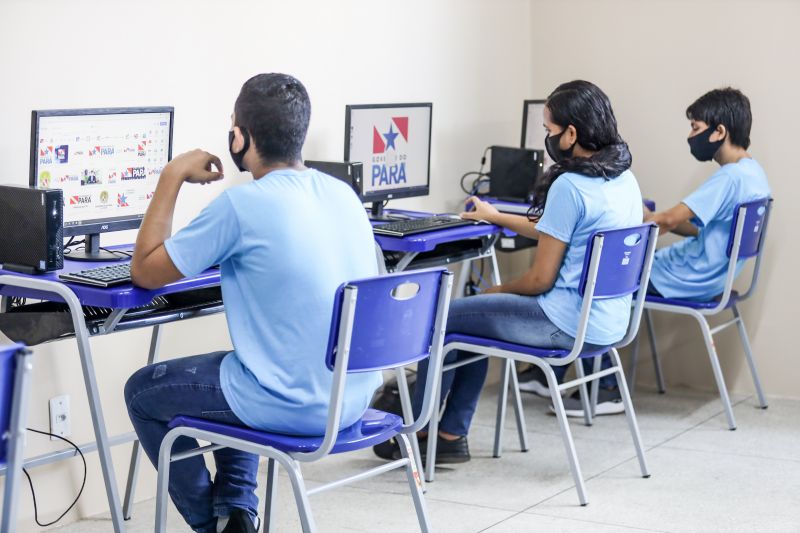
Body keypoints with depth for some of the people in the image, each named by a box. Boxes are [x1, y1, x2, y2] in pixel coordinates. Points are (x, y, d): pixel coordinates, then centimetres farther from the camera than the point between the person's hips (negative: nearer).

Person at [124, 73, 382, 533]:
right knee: (233, 367, 35)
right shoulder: (342, 192, 3)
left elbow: (145, 271, -6)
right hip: (356, 397, 7)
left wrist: (172, 177, 0)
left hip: (292, 407, -7)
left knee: (143, 392, 18)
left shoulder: (240, 206, -18)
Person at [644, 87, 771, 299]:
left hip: (693, 280, -10)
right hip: (715, 276, 10)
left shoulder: (730, 177, -25)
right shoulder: (753, 170, 5)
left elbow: (668, 220, -28)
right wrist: (651, 218, 7)